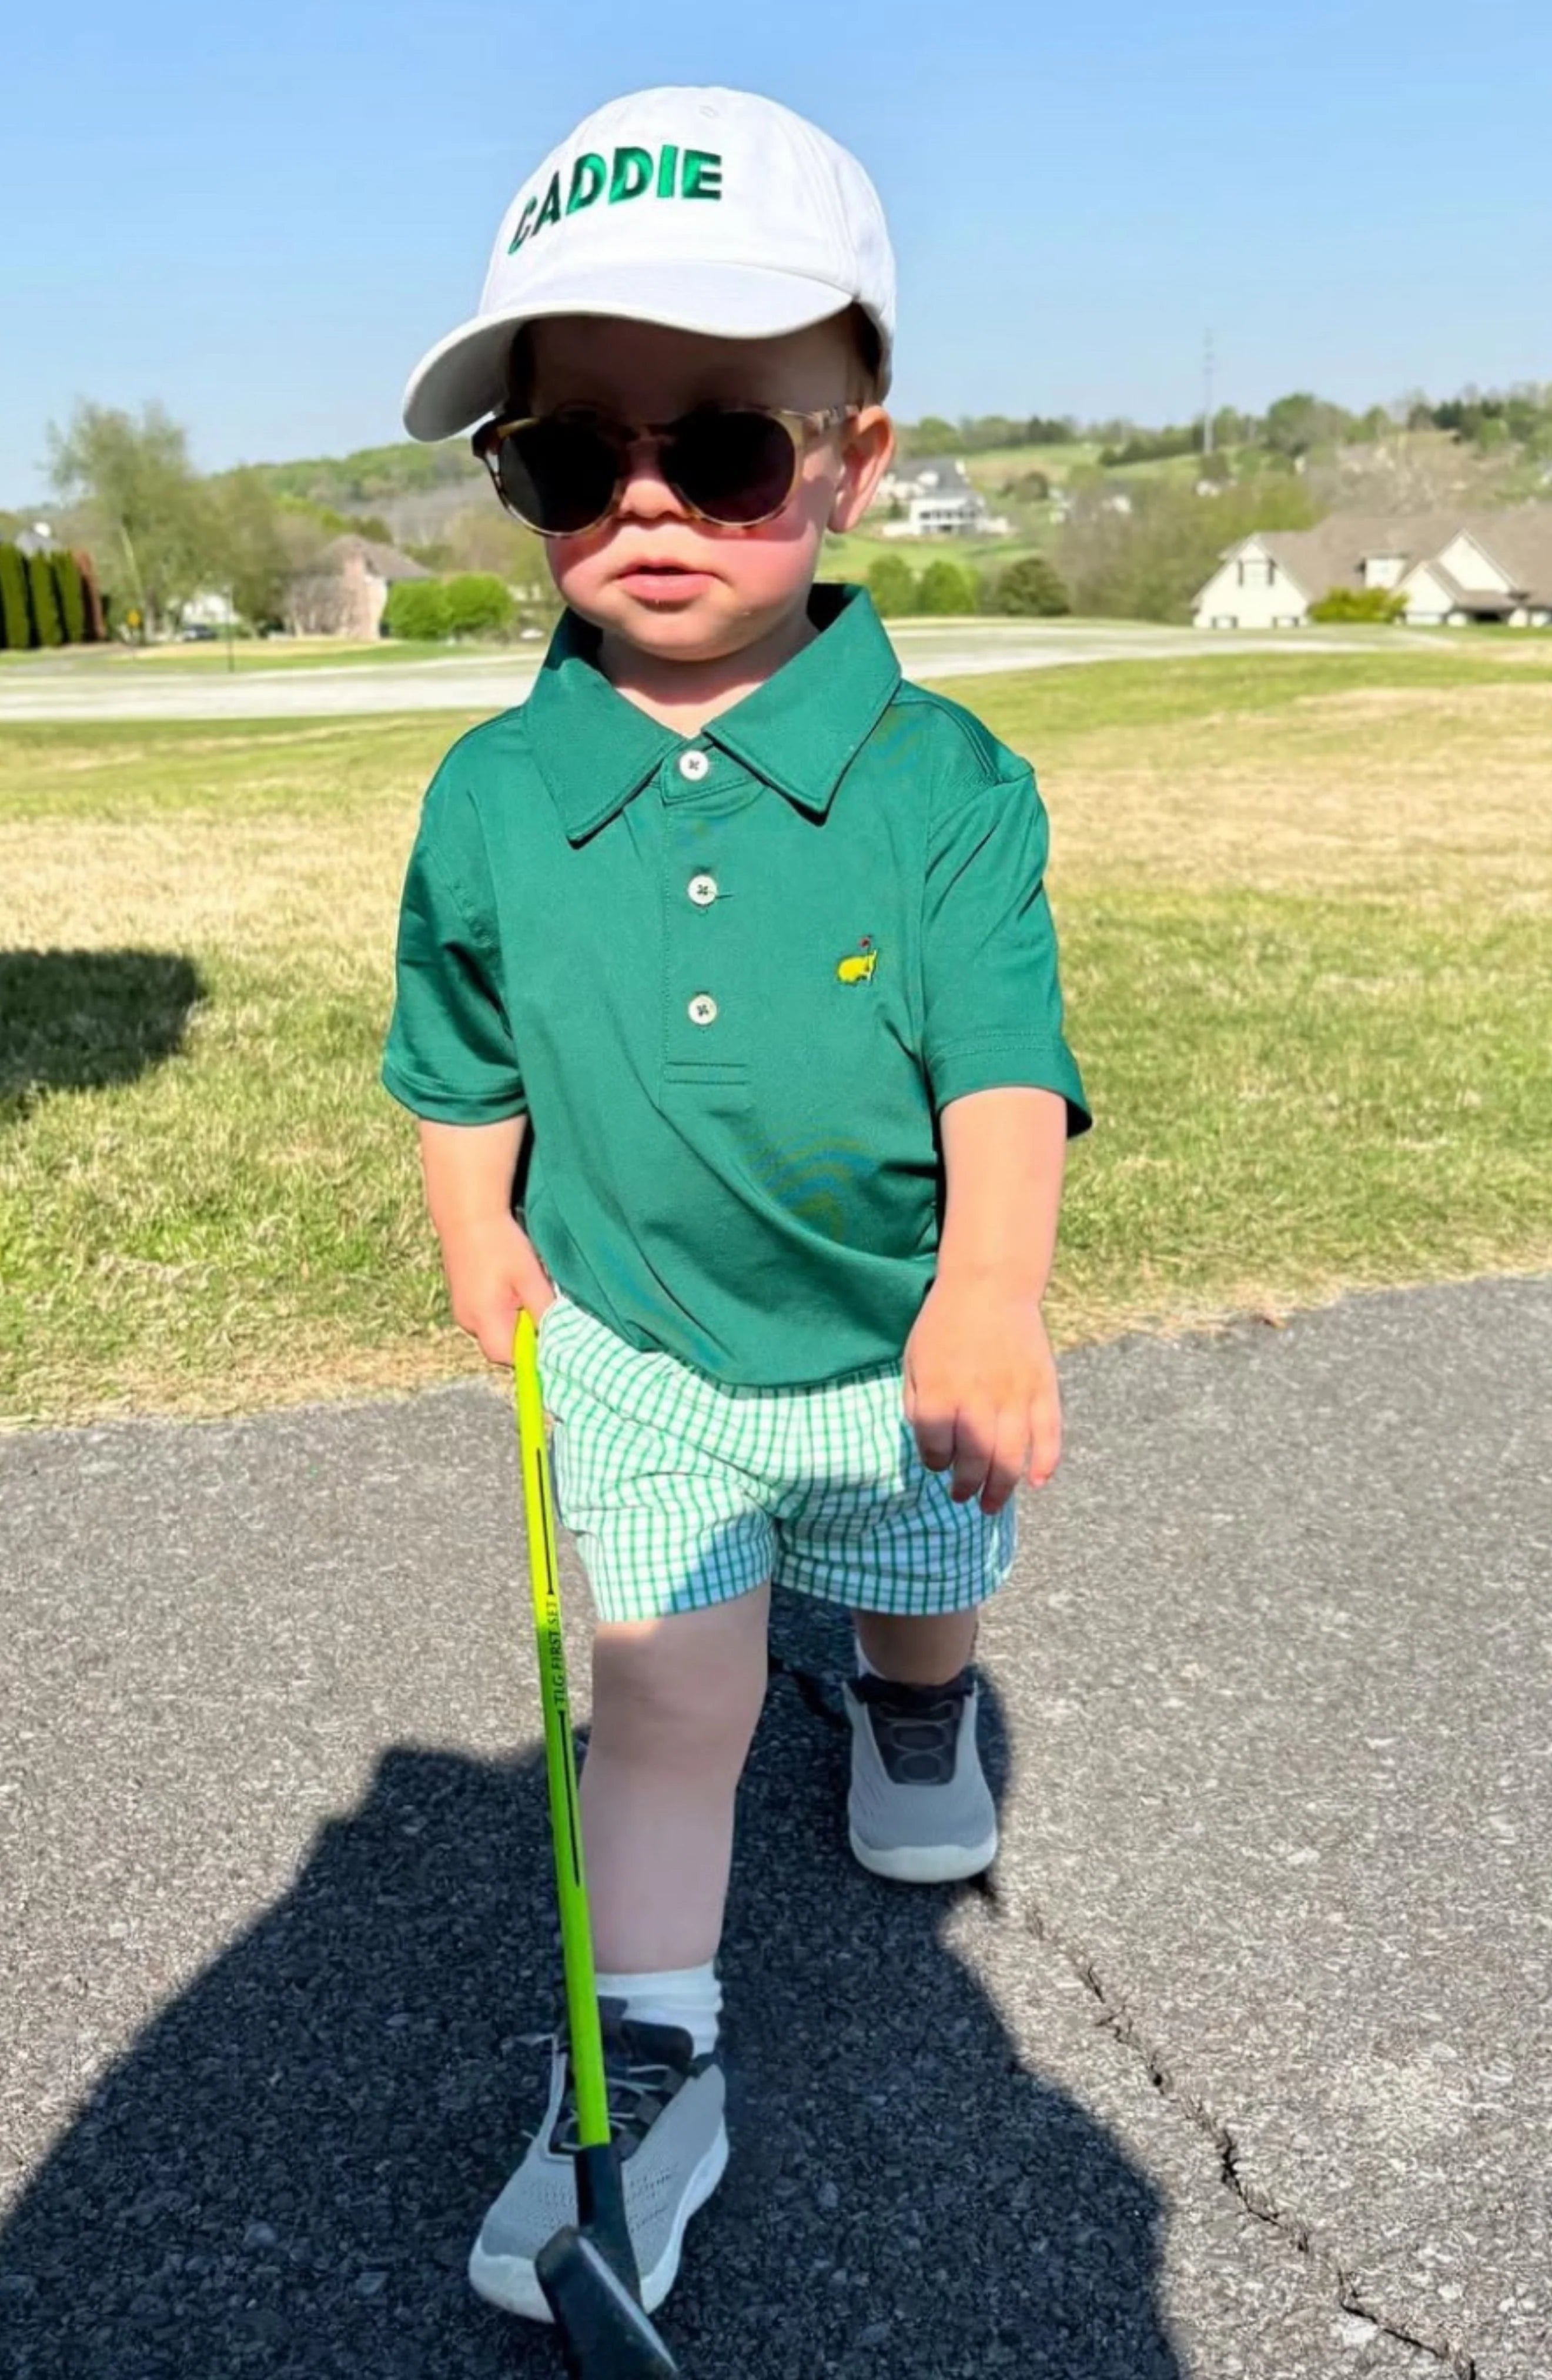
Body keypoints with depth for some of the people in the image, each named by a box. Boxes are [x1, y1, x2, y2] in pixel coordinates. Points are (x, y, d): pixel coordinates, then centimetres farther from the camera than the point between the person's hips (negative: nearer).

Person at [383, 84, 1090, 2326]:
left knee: (920, 1605, 26)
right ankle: (649, 2078, 21)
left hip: (903, 1354, 1)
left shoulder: (945, 780, -19)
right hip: (635, 1357, 0)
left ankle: (910, 1692, 62)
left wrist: (989, 1297, -41)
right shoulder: (490, 797, -11)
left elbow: (1004, 1065, -26)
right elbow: (462, 1064, 3)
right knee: (664, 1707, 4)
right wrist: (487, 1257, 6)